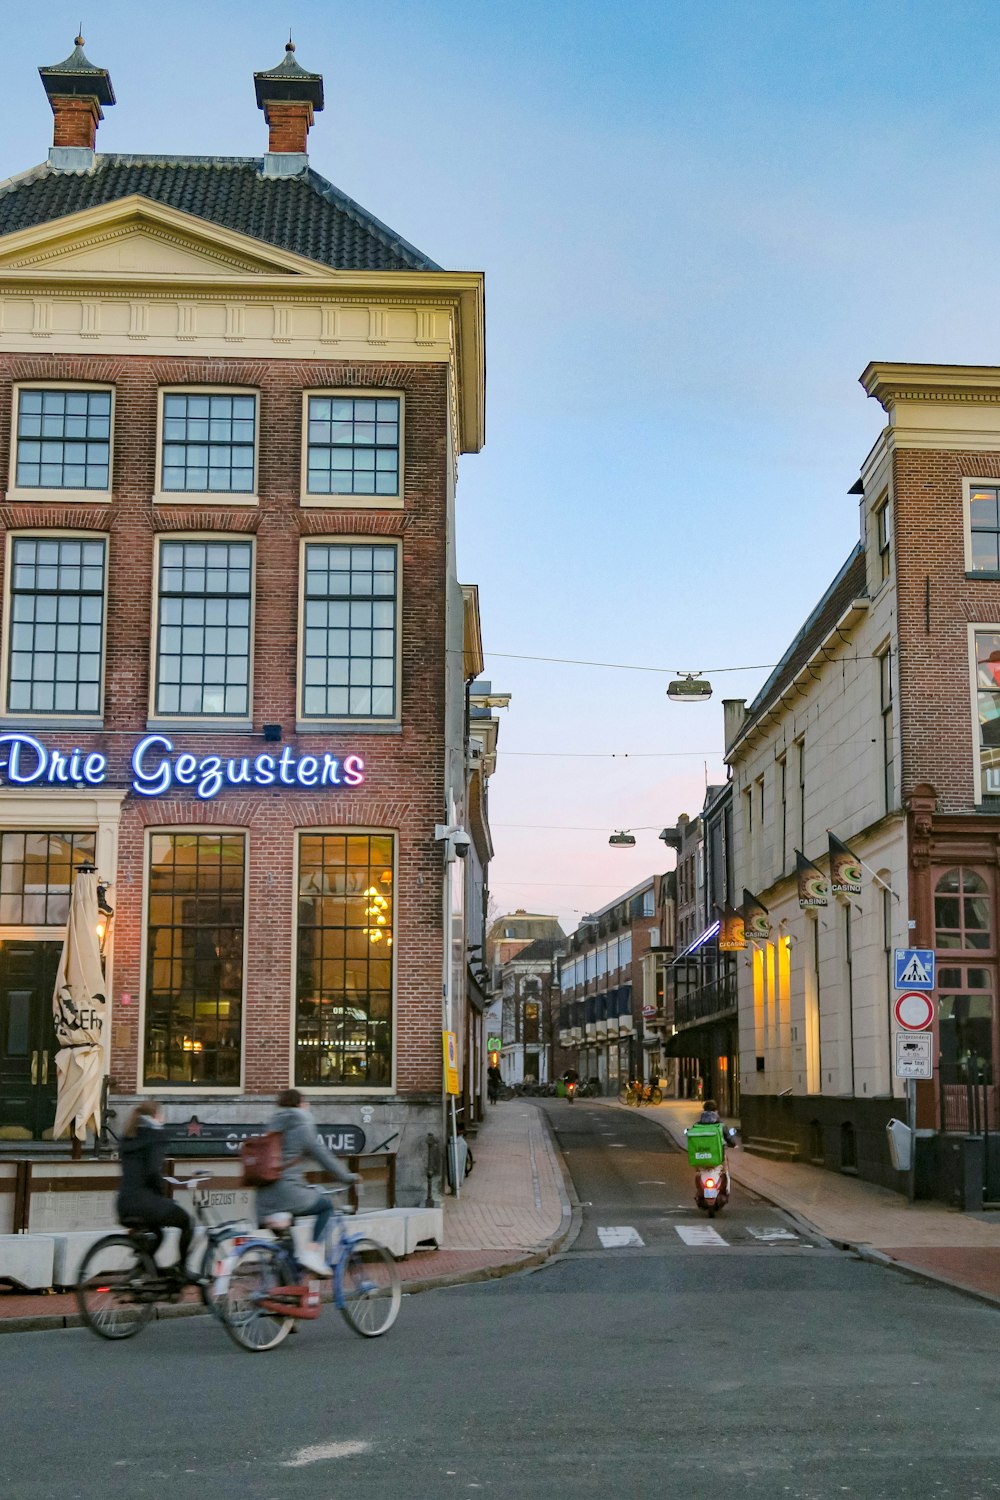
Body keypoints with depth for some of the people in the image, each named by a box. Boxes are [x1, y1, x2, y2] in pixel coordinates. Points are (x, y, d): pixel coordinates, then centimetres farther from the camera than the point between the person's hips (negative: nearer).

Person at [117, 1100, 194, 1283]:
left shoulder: (128, 1138, 16)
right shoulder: (155, 1135, -6)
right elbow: (153, 1170, -17)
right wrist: (162, 1192, -3)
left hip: (124, 1203, 8)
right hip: (146, 1201, -8)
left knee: (156, 1234, 30)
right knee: (186, 1222, 13)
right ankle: (181, 1268, 7)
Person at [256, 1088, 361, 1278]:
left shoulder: (274, 1126, 17)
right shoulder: (301, 1127, -3)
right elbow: (323, 1156, -1)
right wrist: (348, 1177, 11)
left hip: (265, 1199, 6)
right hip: (288, 1191, -6)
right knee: (326, 1205, 16)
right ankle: (313, 1252, 2)